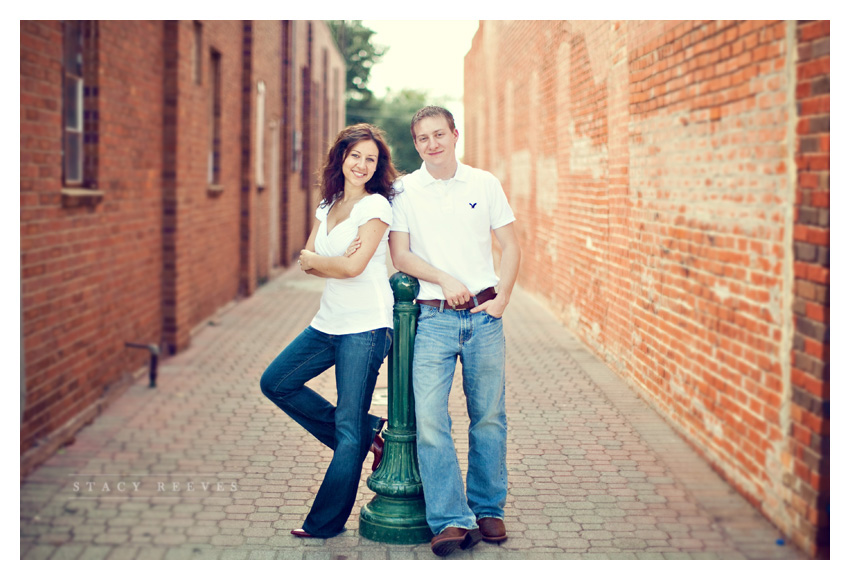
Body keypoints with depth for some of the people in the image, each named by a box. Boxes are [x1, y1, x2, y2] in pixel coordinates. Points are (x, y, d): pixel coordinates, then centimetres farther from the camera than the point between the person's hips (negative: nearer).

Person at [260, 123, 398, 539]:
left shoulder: (376, 205, -9)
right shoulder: (328, 205, 13)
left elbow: (354, 266, -18)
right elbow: (306, 261, 6)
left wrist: (314, 259, -2)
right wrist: (336, 263, -13)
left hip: (365, 326, -9)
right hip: (329, 322, 9)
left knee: (349, 427, -3)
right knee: (276, 383, 14)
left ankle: (327, 522, 8)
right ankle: (365, 434, 17)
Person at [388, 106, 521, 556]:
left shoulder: (484, 184, 6)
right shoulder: (404, 190, 4)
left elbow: (511, 246, 10)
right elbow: (400, 254, 1)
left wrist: (502, 298, -2)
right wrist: (444, 279, -11)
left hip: (484, 316, 1)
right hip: (433, 319, -1)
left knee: (489, 416, 5)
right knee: (429, 418, -11)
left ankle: (488, 510, 19)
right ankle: (452, 520, -7)